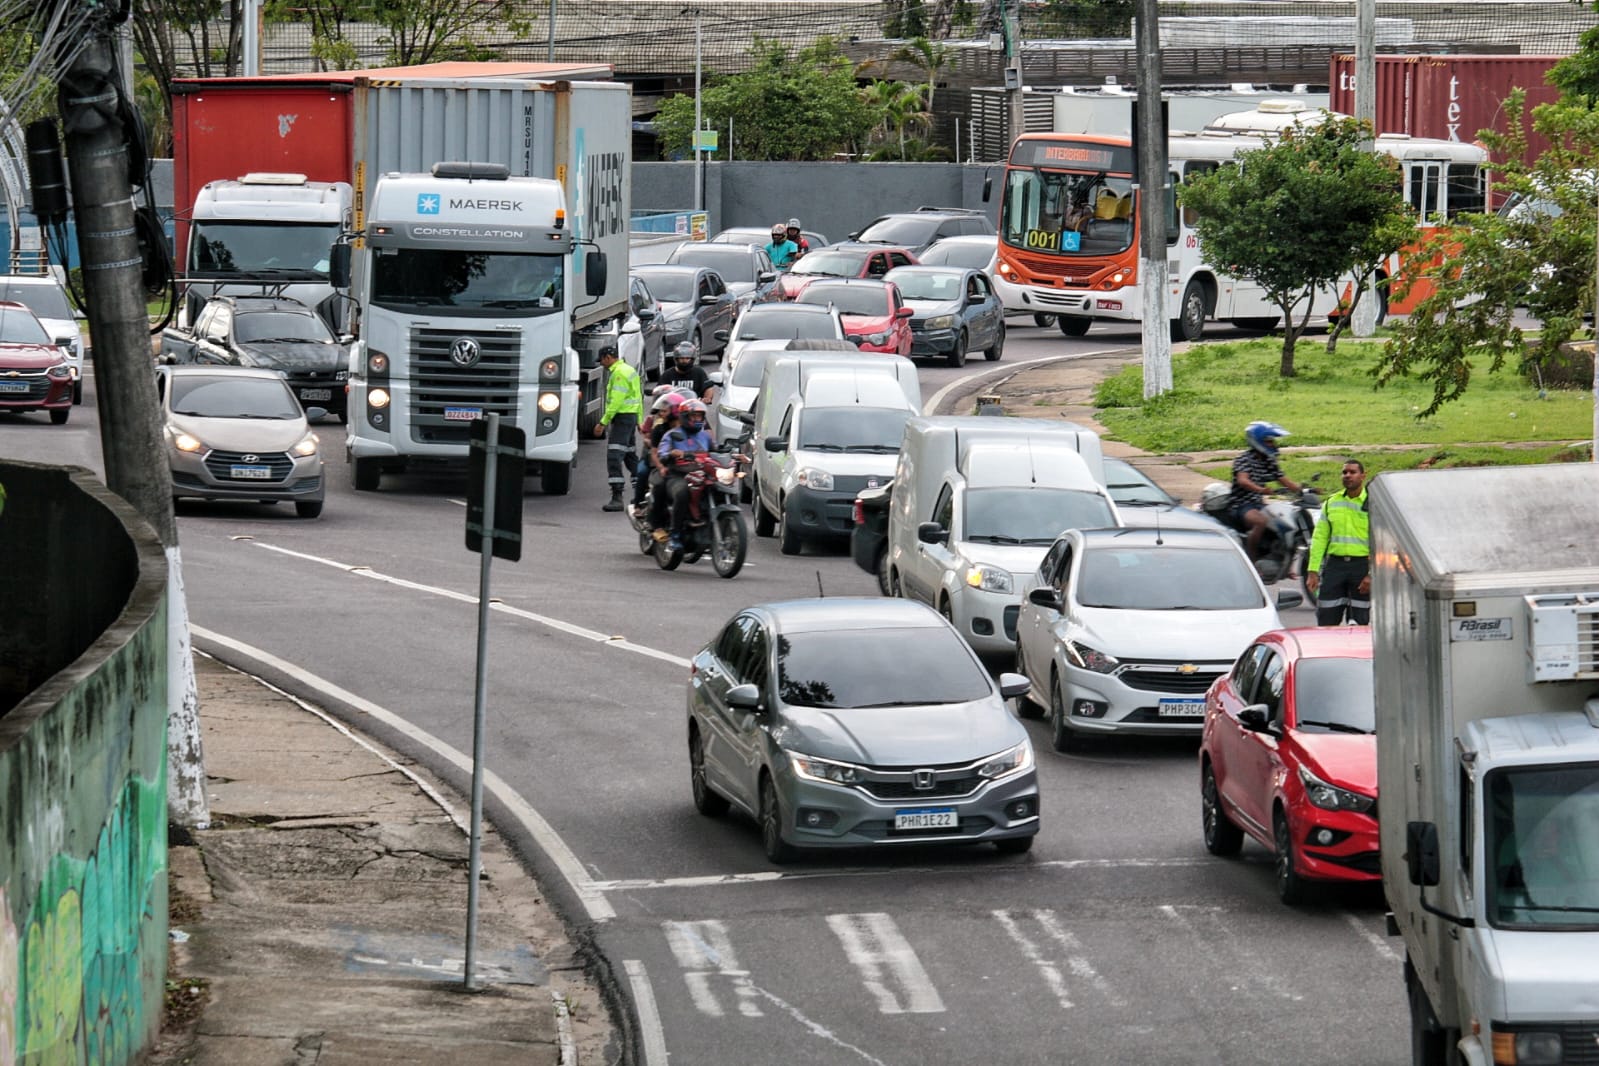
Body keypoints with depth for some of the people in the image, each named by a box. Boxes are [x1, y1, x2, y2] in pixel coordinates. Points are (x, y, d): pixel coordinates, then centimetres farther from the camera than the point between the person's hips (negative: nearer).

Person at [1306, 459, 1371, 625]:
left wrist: (1372, 574, -14)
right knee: (1326, 620, -2)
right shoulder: (1331, 503, 12)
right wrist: (1312, 571, 2)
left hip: (1362, 566, -3)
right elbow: (1319, 538, 10)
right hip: (1335, 565, 3)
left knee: (1359, 623, 2)